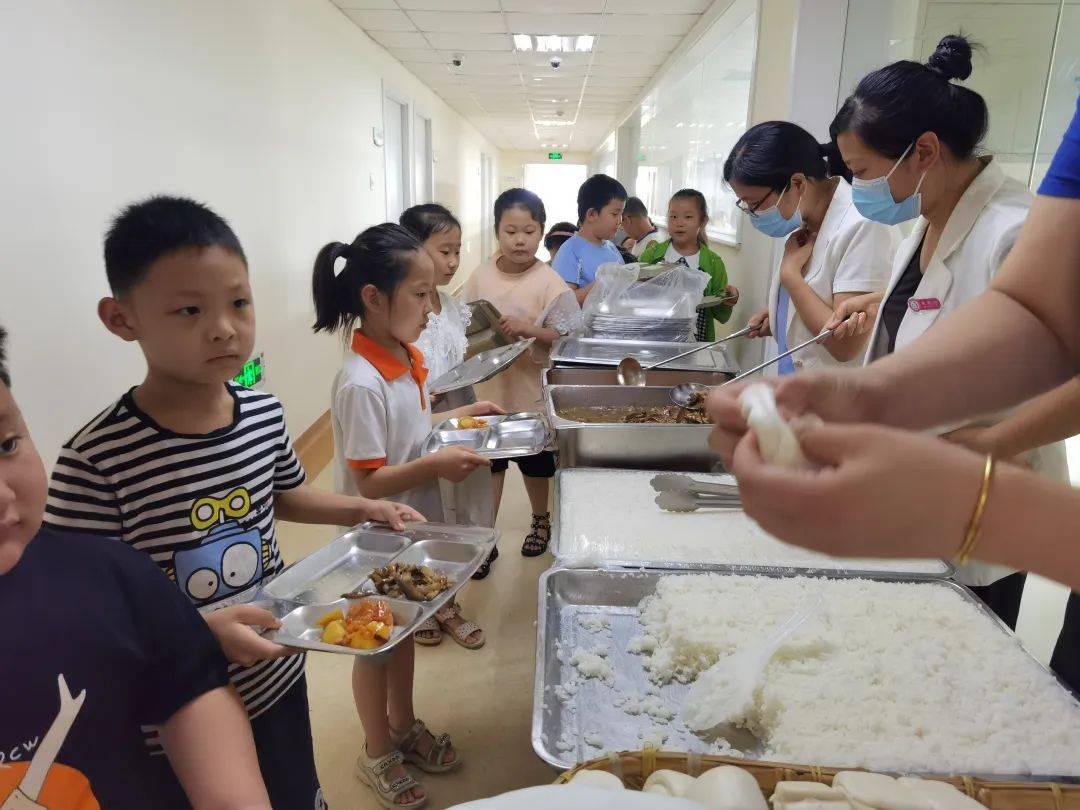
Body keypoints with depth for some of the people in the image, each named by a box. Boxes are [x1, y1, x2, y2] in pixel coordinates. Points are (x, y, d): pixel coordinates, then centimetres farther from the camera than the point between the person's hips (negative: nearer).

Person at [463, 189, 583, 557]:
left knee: (535, 464, 17)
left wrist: (528, 329, -26)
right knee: (488, 462, 10)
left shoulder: (548, 281, -12)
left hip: (531, 390, -2)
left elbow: (567, 334, -15)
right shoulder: (481, 275, -2)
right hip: (489, 389, 2)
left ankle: (541, 520, 42)